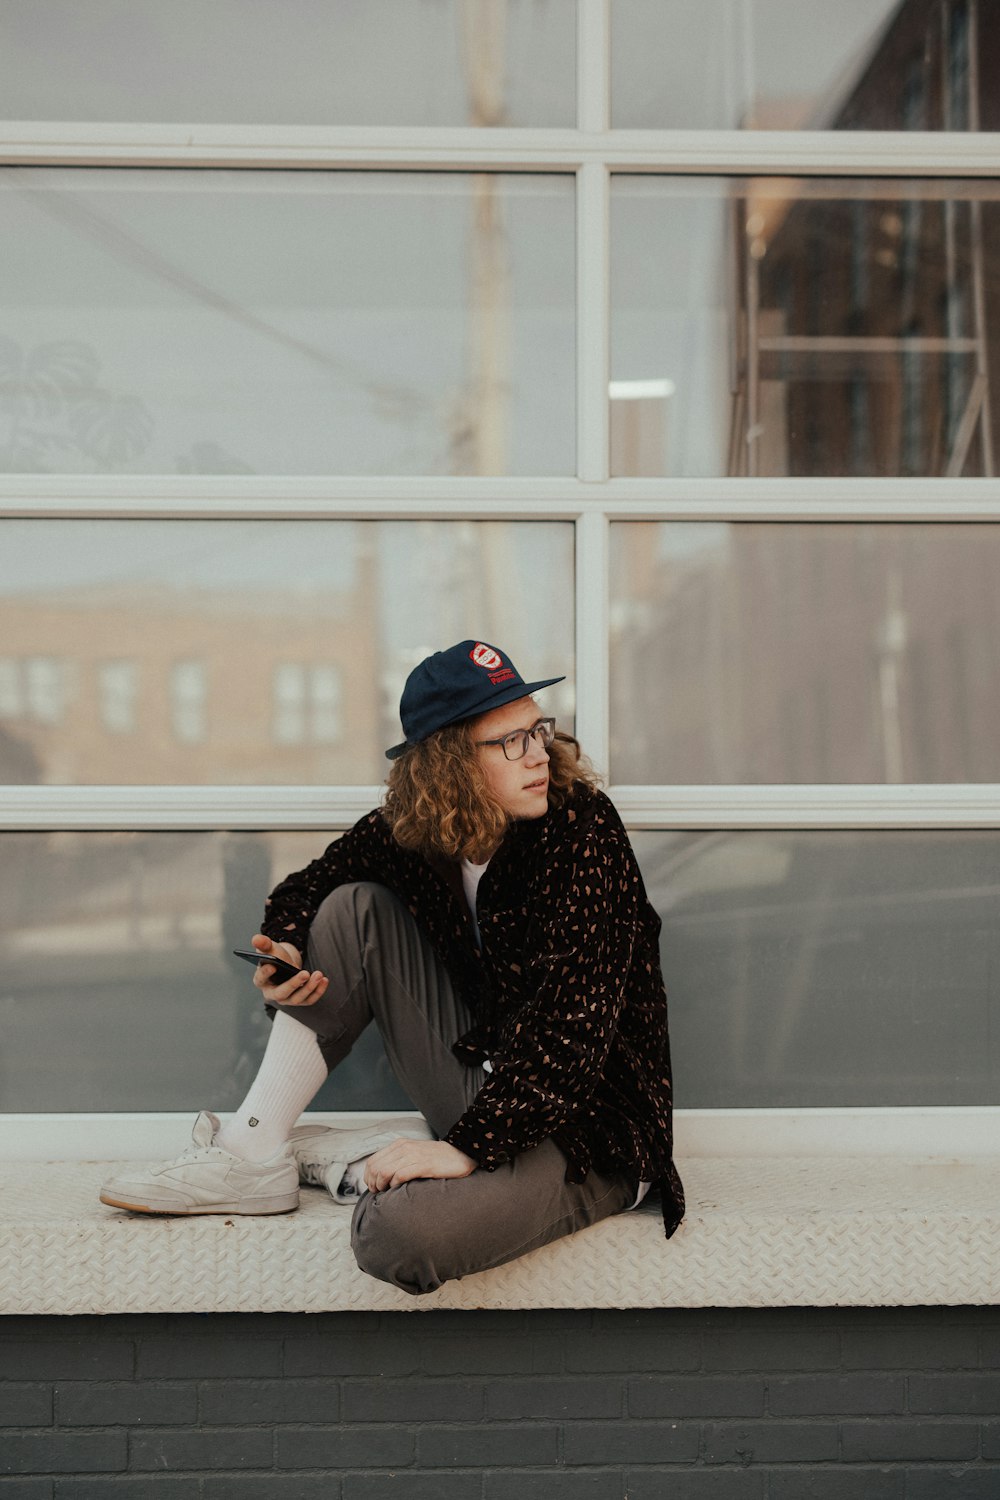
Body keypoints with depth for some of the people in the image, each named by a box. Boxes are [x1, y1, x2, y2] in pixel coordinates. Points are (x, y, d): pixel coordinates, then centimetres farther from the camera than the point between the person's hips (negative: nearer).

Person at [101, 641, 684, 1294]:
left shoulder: (582, 827, -19)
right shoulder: (410, 831, -3)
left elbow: (575, 1019, -26)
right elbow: (307, 888, 14)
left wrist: (468, 1147, -30)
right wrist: (284, 950, -9)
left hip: (584, 1123, -6)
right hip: (482, 1078, 6)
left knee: (400, 1236, -33)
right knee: (355, 908, -4)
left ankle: (328, 1152, 2)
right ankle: (252, 1154, -1)